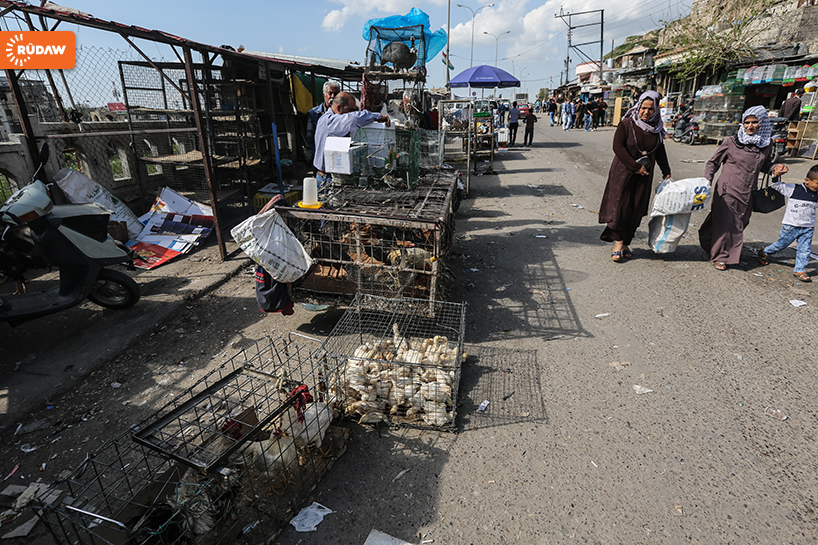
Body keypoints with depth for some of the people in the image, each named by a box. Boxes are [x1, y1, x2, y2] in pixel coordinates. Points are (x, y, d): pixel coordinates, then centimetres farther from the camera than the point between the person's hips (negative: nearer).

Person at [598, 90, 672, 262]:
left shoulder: (657, 128, 6)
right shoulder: (627, 124, -8)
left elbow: (660, 152, 16)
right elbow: (618, 147, -14)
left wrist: (667, 172, 18)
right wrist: (635, 167, -15)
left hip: (644, 176, 4)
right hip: (623, 172, -4)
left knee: (636, 210, 5)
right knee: (620, 206, -7)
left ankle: (626, 243, 13)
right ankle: (618, 242, 1)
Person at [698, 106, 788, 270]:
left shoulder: (766, 147, 6)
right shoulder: (731, 142, -7)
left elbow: (764, 164, 22)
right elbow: (713, 163, 1)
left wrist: (775, 169, 1)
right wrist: (707, 182, -10)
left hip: (747, 195, 5)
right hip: (727, 192, -5)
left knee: (739, 224, 13)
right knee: (725, 224, -2)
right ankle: (719, 257, 14)